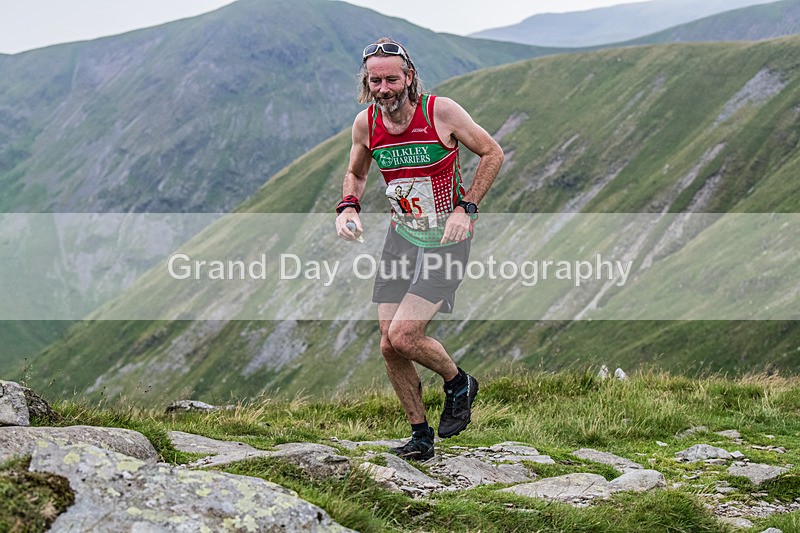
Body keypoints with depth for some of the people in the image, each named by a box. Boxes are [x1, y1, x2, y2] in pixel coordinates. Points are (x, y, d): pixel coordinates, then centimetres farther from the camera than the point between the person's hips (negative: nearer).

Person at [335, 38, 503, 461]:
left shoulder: (441, 112, -17)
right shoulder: (366, 124, -4)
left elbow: (492, 154, -5)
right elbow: (356, 173, 16)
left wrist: (465, 208, -13)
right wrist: (348, 207, -4)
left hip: (447, 239, -5)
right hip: (401, 237, 5)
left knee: (404, 336, -17)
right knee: (389, 346, 2)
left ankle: (458, 384, 13)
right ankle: (420, 435, 20)